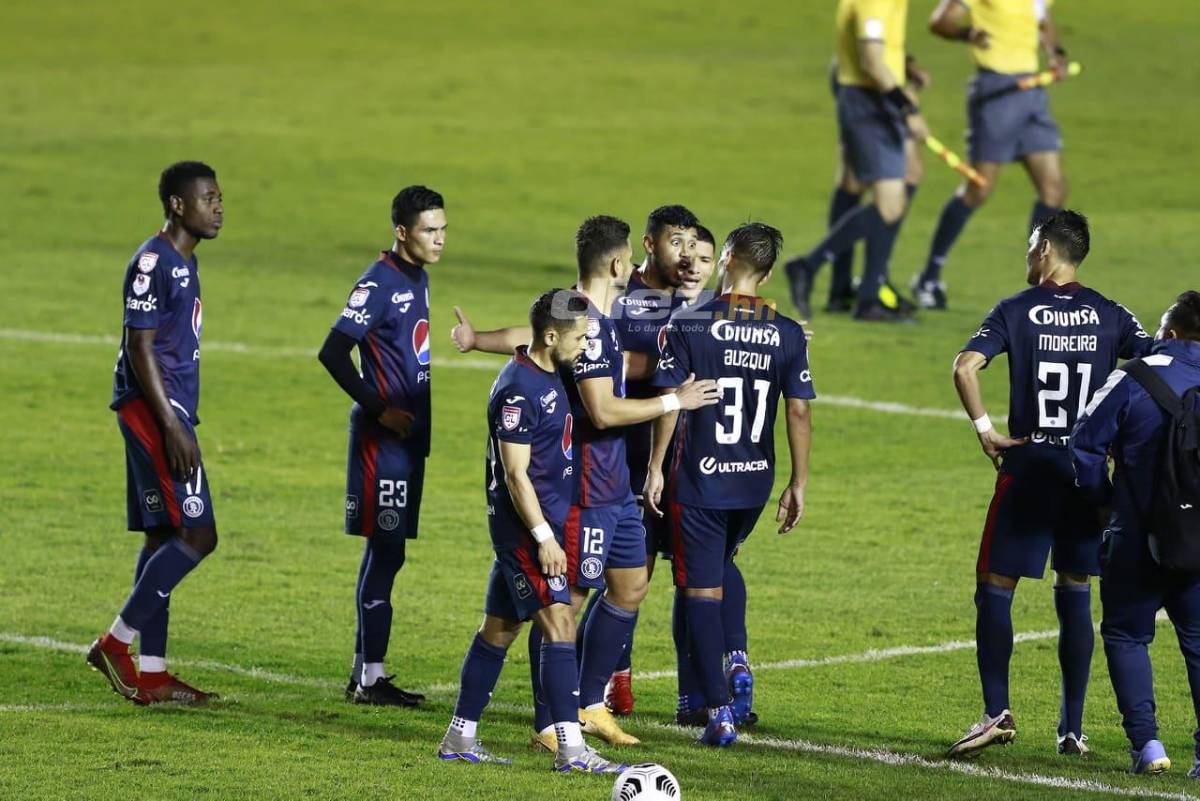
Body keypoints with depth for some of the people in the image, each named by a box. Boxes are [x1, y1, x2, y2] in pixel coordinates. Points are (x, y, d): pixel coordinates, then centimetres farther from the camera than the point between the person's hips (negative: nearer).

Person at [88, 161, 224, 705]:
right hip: (153, 410, -10)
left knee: (164, 536, 9)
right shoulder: (153, 262, -14)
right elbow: (140, 348, -18)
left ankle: (151, 671, 11)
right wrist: (173, 428, -21)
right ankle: (117, 643, -7)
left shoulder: (184, 261, 16)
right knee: (196, 533, -13)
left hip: (170, 411, 10)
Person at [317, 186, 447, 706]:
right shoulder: (379, 284, -14)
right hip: (383, 437, -9)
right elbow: (332, 353, -19)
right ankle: (370, 677, -4)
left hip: (410, 435, 9)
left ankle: (365, 671, 16)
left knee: (386, 554, 11)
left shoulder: (419, 280, 14)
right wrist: (379, 409, -18)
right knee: (384, 550, -7)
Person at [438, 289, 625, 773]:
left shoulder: (549, 378, 11)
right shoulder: (519, 390, -18)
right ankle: (570, 748, -16)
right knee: (559, 625, -13)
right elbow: (515, 473, -19)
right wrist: (545, 537, -20)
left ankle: (459, 738, 19)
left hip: (546, 522, 10)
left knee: (499, 629, 13)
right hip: (525, 526, -10)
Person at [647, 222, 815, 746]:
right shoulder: (788, 334, -1)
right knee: (719, 575, 27)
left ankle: (720, 713, -4)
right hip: (755, 483, 4)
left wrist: (655, 468, -1)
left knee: (703, 593, 0)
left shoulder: (688, 325, -10)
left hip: (700, 482, -4)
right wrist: (798, 484, 7)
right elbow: (799, 413, -1)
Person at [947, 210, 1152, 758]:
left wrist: (984, 429, -8)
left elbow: (965, 368, -17)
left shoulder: (1016, 311, -4)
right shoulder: (1109, 316, 4)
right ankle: (1072, 728, 9)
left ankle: (997, 712, -8)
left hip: (1028, 470, -3)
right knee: (1074, 594, 9)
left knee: (995, 588, 4)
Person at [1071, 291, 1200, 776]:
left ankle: (1146, 741, -2)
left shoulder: (1134, 379, -9)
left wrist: (1105, 497, 8)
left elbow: (1086, 445, -8)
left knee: (1126, 635, 11)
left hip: (1138, 538, -3)